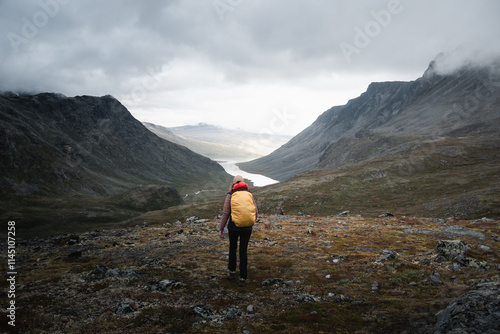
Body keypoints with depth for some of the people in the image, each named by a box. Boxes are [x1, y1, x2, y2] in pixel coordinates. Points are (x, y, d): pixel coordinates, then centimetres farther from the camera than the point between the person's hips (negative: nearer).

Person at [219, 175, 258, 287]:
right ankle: (242, 278, 9)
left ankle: (232, 272, 28)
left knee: (232, 248, 24)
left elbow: (225, 213, -8)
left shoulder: (230, 195, -4)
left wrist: (221, 229, -1)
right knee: (243, 251, 10)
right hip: (247, 228, 1)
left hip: (233, 227, -1)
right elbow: (255, 212, 3)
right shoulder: (249, 195, 3)